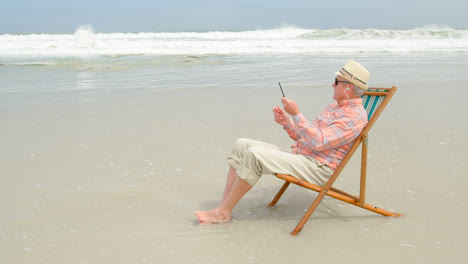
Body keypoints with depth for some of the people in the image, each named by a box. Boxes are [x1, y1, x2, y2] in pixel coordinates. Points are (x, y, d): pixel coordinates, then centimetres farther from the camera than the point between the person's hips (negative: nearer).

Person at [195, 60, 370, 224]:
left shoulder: (355, 115, -10)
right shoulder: (334, 107, 22)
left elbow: (318, 142, -23)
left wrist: (296, 113, -19)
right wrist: (286, 123, 6)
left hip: (316, 169, -10)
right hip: (297, 156, 10)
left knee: (254, 155, -27)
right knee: (241, 145, -1)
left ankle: (224, 212, -18)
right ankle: (224, 204, -7)